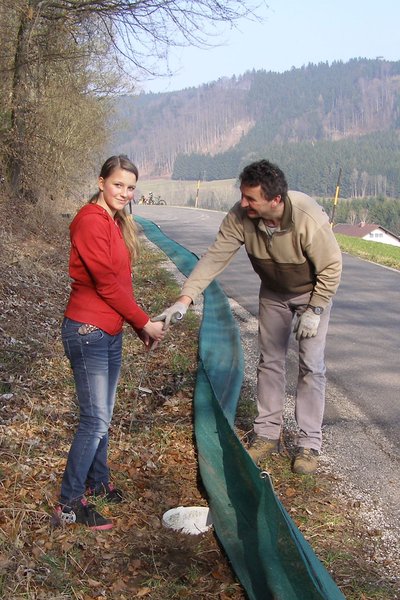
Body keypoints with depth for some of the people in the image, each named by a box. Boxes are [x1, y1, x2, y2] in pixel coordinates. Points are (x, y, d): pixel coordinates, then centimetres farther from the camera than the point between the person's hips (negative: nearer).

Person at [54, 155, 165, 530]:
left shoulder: (117, 223, 12)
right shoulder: (91, 221, -17)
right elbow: (106, 283, -19)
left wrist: (139, 327, 10)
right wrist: (145, 323, -12)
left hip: (110, 333, 9)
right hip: (88, 331, -9)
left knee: (102, 414, 18)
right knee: (95, 420, -6)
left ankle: (97, 482, 33)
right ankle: (69, 505, 5)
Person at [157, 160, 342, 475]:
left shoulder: (310, 220, -39)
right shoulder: (240, 216, -28)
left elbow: (332, 268, -26)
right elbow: (215, 257, -27)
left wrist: (314, 311, -23)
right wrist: (185, 300, -35)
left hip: (312, 291, -4)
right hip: (273, 292, 4)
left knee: (311, 365, -3)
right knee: (270, 360, 10)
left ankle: (309, 443, 8)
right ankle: (267, 434, 23)